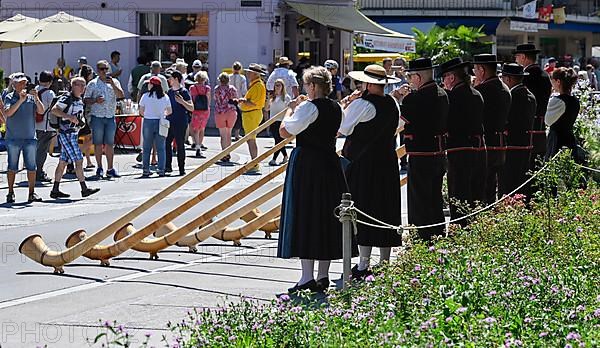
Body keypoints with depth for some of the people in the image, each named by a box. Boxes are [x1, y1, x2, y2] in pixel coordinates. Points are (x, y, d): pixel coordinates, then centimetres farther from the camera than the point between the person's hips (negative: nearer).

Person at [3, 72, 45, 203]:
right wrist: (20, 100, -19)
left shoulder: (31, 98, 6)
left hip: (30, 137, 2)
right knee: (12, 167, 3)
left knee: (31, 167, 2)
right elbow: (7, 113, -14)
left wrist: (36, 98, -17)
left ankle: (32, 193, 8)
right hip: (13, 138, -2)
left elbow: (41, 111, -4)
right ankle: (10, 193, 11)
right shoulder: (9, 97, 1)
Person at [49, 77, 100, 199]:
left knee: (63, 162, 10)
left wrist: (82, 120, 7)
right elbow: (54, 110, -22)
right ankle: (84, 189, -9)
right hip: (66, 134, -9)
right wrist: (69, 117, -30)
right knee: (78, 160, -11)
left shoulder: (80, 101, 15)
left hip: (74, 134, 9)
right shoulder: (67, 98, -12)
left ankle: (55, 190, 13)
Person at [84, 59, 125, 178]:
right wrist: (95, 100, -13)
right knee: (98, 143, 1)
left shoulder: (114, 82, 9)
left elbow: (120, 95, -5)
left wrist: (112, 84, -16)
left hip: (110, 117, 2)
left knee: (110, 144, 3)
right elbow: (85, 100, 5)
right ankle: (99, 168, 6)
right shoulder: (92, 84, 4)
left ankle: (110, 169, 6)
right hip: (97, 117, -2)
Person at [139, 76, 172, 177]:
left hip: (148, 122, -1)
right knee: (161, 148, 5)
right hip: (161, 123, 1)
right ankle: (161, 170, 2)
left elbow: (141, 111, -1)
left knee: (147, 148, 6)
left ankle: (146, 170, 6)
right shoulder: (165, 97, 0)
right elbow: (170, 111, 8)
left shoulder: (146, 96, -6)